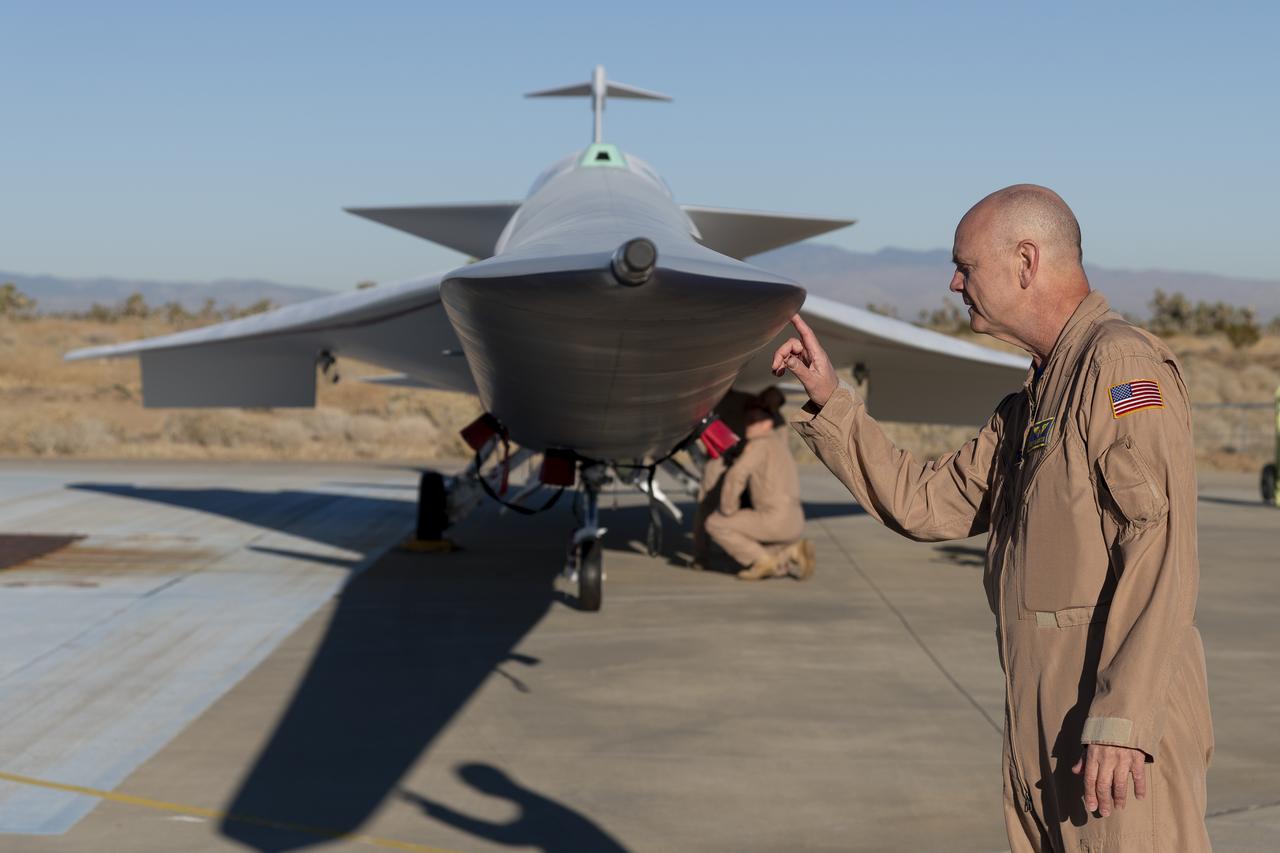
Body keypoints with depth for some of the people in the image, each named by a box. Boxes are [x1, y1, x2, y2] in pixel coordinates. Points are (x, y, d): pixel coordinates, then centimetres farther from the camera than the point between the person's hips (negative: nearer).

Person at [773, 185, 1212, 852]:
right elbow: (928, 503, 17)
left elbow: (1159, 545, -19)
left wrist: (1120, 719, -23)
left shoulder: (1123, 363, -10)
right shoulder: (1029, 406, 19)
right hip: (1040, 729, 9)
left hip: (1123, 731, -9)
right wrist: (829, 401, 13)